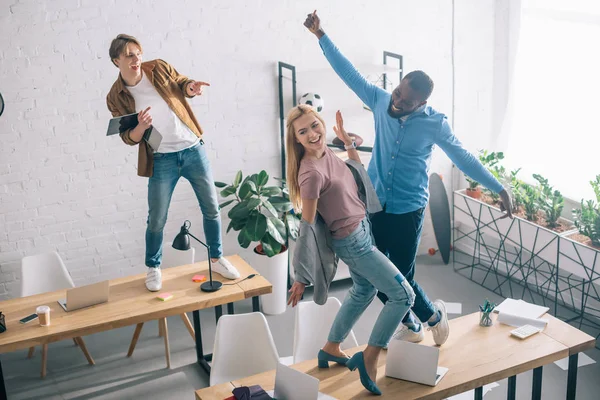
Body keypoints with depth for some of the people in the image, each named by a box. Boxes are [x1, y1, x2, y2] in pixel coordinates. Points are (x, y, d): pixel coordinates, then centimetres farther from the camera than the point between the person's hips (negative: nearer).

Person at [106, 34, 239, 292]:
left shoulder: (159, 68, -5)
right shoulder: (116, 97, -8)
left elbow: (179, 83, 14)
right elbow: (129, 138, -4)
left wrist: (191, 87, -11)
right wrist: (141, 127, -27)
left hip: (193, 149, 2)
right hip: (162, 160, -2)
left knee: (211, 208, 9)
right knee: (157, 220, 4)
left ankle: (217, 259, 28)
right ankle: (153, 268, 27)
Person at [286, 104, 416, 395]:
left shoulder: (325, 151, -2)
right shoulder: (311, 173, -27)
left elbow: (359, 176, 15)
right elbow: (306, 229, -23)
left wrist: (348, 142, 4)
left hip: (361, 231, 9)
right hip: (352, 241, -9)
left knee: (363, 291, 28)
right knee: (403, 295, -4)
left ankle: (330, 350, 43)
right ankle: (368, 359, 6)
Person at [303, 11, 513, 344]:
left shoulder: (435, 123, -11)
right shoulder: (382, 102, -4)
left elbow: (464, 158, -3)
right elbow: (349, 73, 1)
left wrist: (499, 189, -2)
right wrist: (321, 35, 0)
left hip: (407, 211, -4)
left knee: (401, 277, 0)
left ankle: (433, 315, 32)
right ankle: (411, 326, 33)